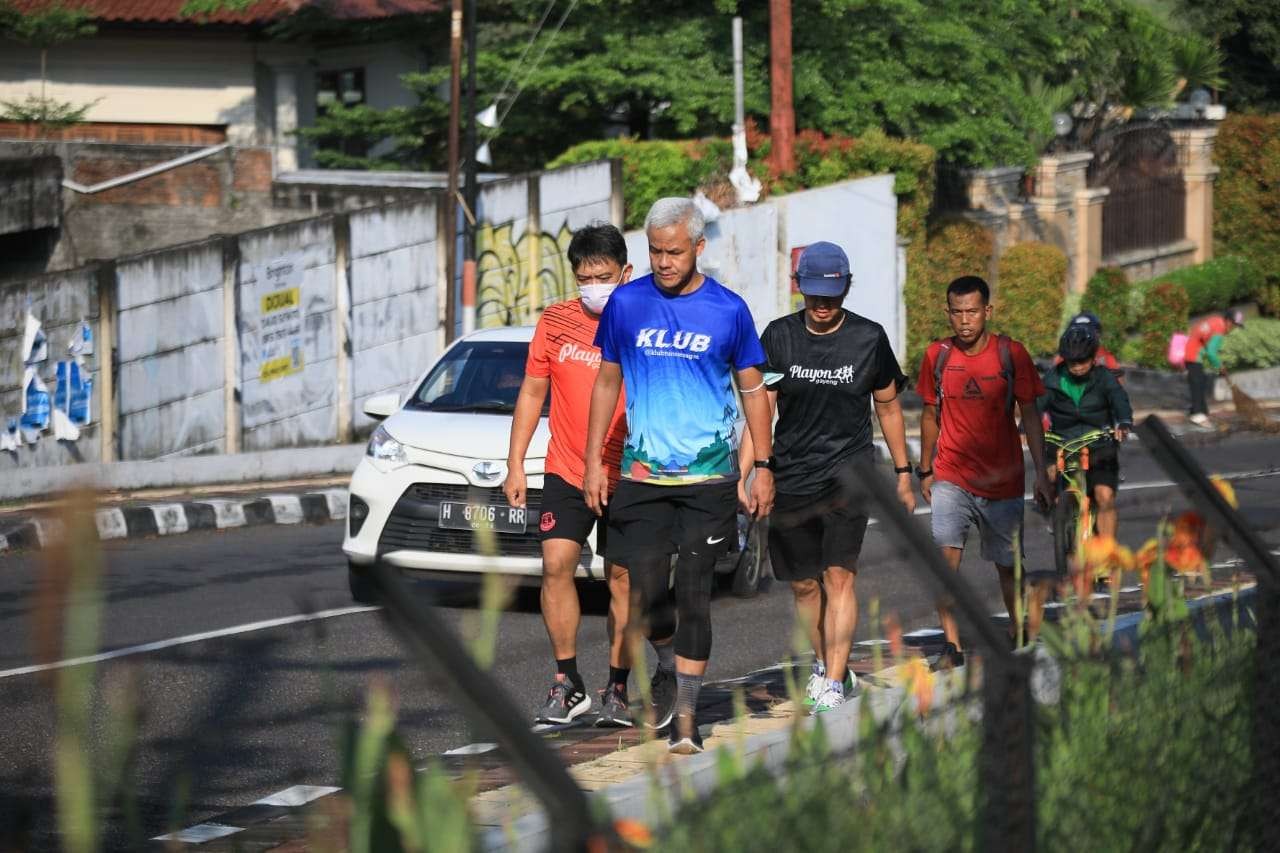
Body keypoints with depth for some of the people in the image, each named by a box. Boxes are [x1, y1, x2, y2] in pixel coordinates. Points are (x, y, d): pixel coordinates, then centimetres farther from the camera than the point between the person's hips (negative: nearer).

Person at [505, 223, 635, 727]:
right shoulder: (555, 322, 3)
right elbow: (532, 393, 11)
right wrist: (515, 465, 7)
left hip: (627, 476, -2)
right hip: (566, 472, 2)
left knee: (623, 578, 1)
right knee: (556, 564, -10)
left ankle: (617, 690, 11)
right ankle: (567, 683, 0)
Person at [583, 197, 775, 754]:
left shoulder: (728, 310, -1)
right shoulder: (626, 305, 2)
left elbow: (753, 389, 8)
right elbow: (607, 383, 11)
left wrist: (763, 467, 4)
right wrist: (594, 461, 6)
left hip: (708, 475, -1)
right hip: (642, 473, 1)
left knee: (694, 593, -4)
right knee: (647, 590, 0)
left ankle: (686, 717, -1)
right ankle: (668, 669, 31)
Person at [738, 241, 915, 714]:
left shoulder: (868, 338, 0)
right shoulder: (779, 337, 0)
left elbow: (889, 408, 12)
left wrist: (903, 474, 14)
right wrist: (742, 475, -9)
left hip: (849, 471, -2)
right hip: (790, 476, 2)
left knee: (839, 576, -14)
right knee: (803, 584, 10)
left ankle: (833, 685, -16)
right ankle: (825, 664, 32)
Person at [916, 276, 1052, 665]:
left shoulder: (1011, 354, -5)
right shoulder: (938, 355, 1)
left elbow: (1029, 415, 1)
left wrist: (1041, 473, -2)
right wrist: (925, 470, 15)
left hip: (1002, 480, 0)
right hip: (951, 476, 1)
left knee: (1008, 564, 8)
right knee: (946, 554, -17)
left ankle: (1019, 631, 30)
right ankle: (952, 645, -14)